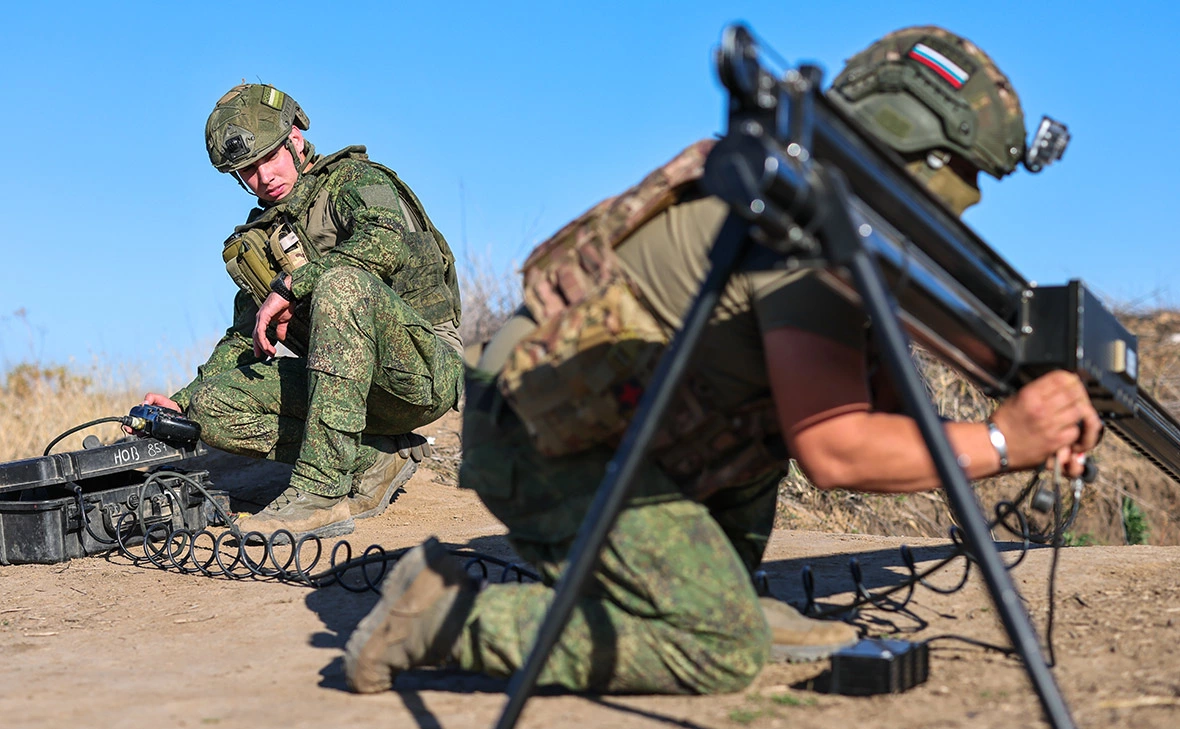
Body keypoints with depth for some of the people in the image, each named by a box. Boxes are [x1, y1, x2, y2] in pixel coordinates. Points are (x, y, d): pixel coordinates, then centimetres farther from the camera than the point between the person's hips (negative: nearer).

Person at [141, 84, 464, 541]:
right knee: (212, 404, -10)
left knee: (342, 280, -34)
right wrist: (182, 403, 9)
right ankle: (374, 460, -6)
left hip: (425, 367, -6)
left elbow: (389, 240, -23)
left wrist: (288, 287, -20)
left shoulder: (353, 179, 1)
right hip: (359, 390, 6)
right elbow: (245, 340, 24)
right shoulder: (258, 239, 21)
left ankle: (322, 491, -37)